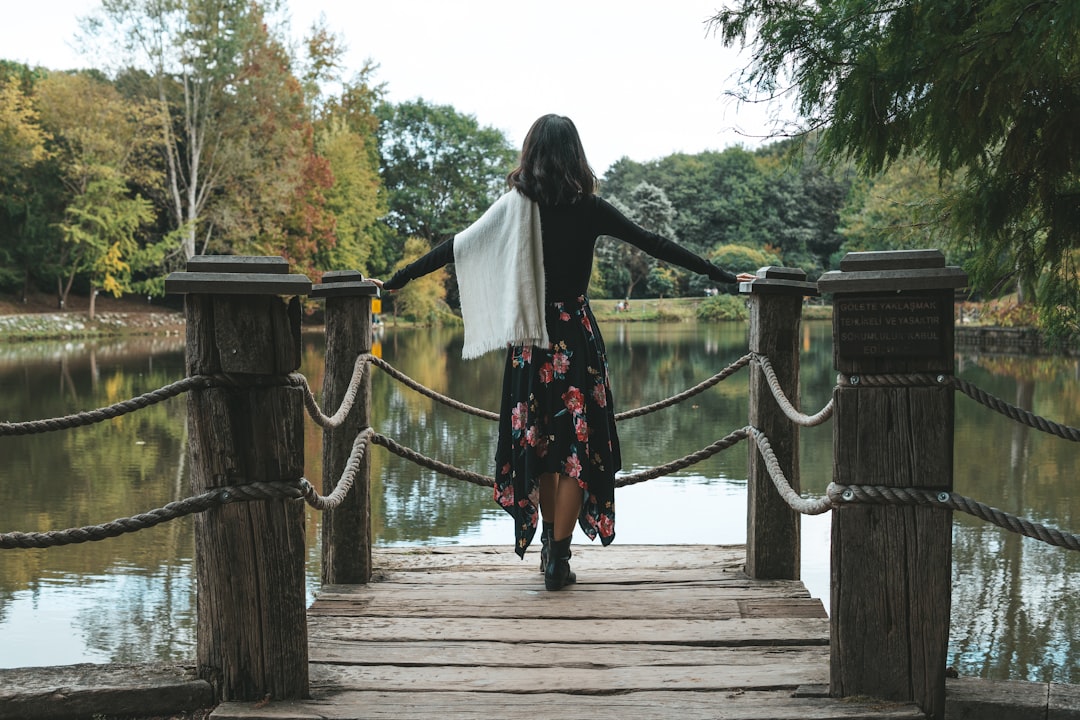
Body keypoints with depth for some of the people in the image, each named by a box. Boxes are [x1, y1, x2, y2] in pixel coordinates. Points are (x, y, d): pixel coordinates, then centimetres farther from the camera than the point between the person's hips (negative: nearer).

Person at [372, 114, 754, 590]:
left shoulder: (514, 208, -2)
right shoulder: (589, 209, -4)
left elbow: (454, 249, -1)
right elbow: (654, 245, -1)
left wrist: (394, 281, 7)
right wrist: (723, 276, 5)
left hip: (530, 338, 2)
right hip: (577, 335, -1)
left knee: (538, 440, 16)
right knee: (578, 443, 5)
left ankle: (549, 543, 24)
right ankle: (557, 558, 4)